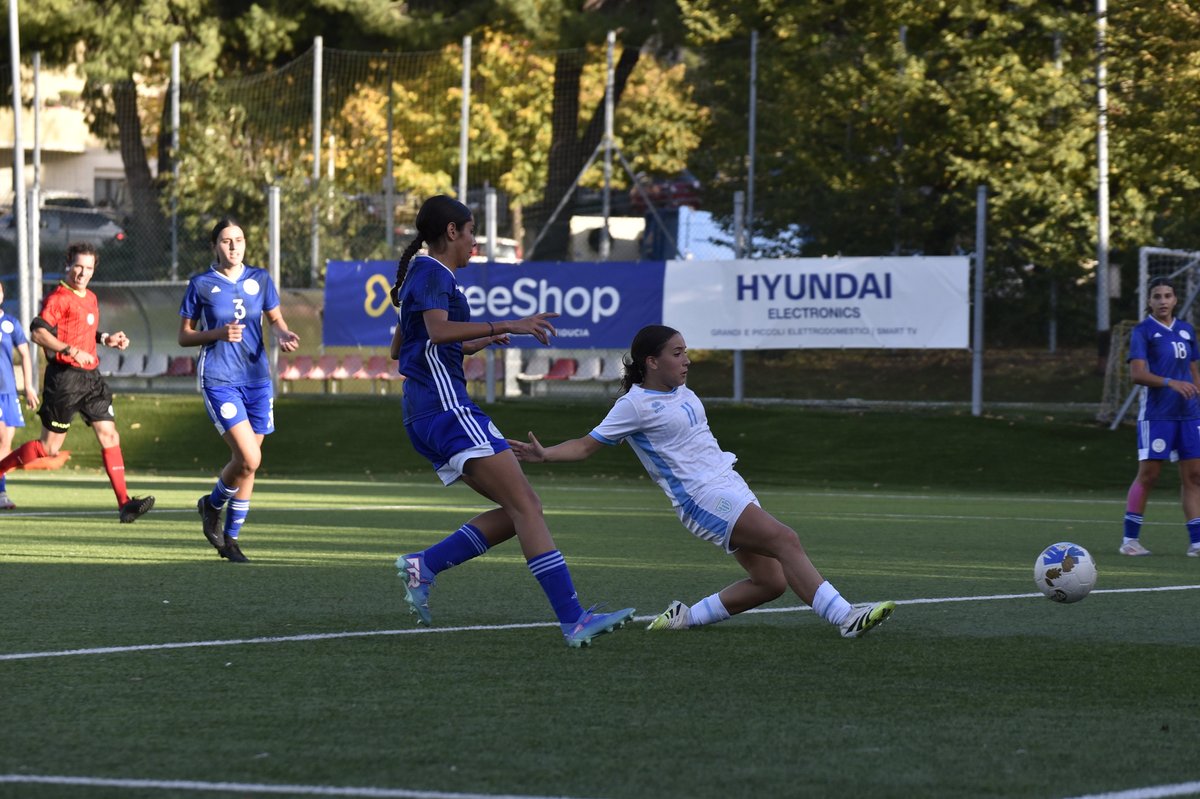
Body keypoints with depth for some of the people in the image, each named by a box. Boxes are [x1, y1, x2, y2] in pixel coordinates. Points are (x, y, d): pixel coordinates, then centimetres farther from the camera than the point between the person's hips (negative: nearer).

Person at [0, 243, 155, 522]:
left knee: (109, 435, -2)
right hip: (64, 378, -8)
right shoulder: (58, 298, -10)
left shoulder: (90, 298, 17)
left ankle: (124, 504, -5)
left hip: (90, 376, 8)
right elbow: (37, 332, -22)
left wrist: (106, 338, 15)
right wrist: (71, 351, -29)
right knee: (49, 448, -2)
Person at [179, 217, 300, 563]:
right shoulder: (201, 284, -2)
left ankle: (230, 537, 22)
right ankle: (212, 504, 12)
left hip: (257, 378, 4)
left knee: (247, 463, 6)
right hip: (218, 379, -4)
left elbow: (275, 318, 16)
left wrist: (284, 334, -7)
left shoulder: (260, 279, 7)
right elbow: (184, 336, 2)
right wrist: (219, 333, -15)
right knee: (248, 459, -17)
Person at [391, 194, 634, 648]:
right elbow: (438, 330, -26)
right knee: (524, 505, -17)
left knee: (519, 511, 6)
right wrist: (507, 327, -29)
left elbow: (400, 347, 35)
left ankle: (423, 567, 1)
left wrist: (475, 344, 35)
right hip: (446, 406, -10)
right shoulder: (433, 274, -7)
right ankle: (573, 620, -25)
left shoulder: (421, 274, 24)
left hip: (426, 415, 10)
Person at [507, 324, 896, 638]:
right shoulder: (635, 405, -6)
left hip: (730, 485, 9)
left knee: (771, 580, -2)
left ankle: (686, 617, 10)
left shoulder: (682, 392, 16)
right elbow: (586, 445, -3)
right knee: (785, 540, -24)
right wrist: (544, 454, -15)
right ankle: (845, 617, -31)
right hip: (702, 497, -9)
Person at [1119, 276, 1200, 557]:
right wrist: (1171, 382, -25)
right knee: (1148, 474, -6)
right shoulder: (1143, 331, -4)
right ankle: (1130, 540, 1)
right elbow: (1137, 374, -13)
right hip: (1156, 414, -6)